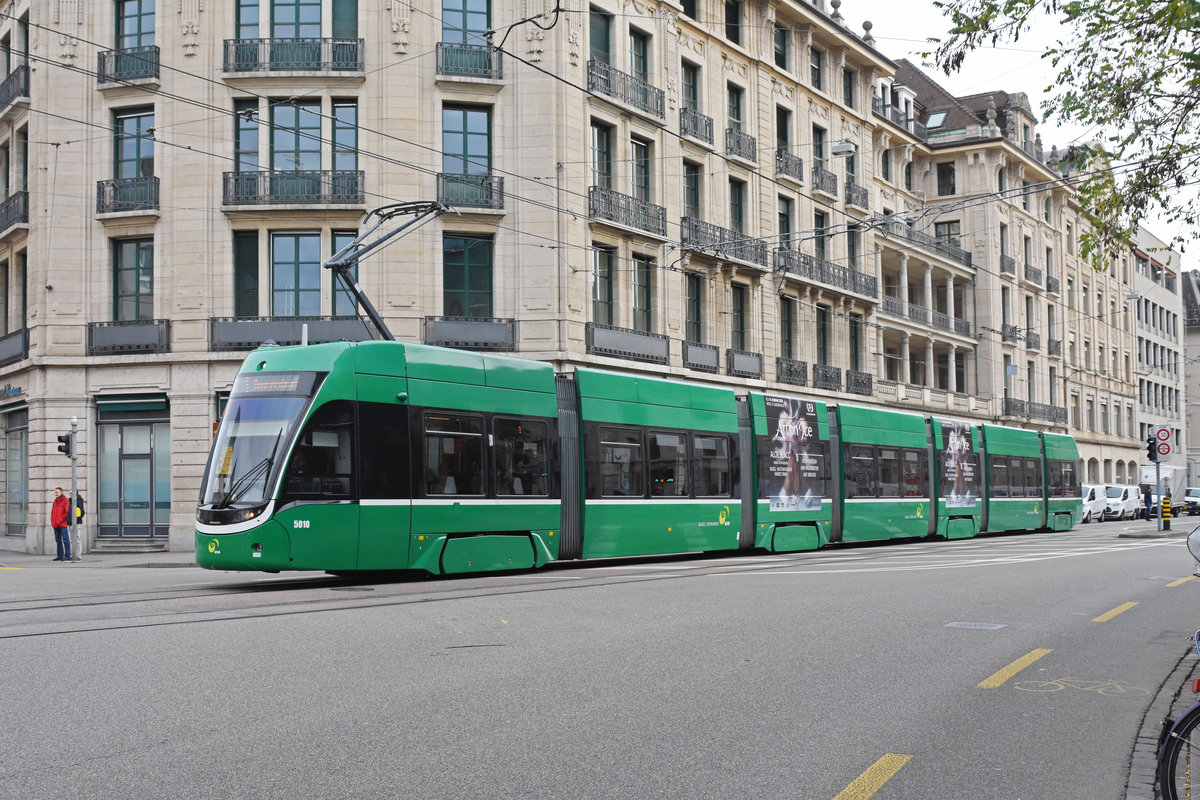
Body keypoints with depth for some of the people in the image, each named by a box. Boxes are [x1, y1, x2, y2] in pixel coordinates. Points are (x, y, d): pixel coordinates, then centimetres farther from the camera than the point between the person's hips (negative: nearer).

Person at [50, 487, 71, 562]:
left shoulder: (65, 501, -4)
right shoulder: (55, 501, 18)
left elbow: (67, 512, -10)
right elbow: (52, 511, 22)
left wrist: (61, 520, -15)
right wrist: (52, 520, 7)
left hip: (63, 524, -8)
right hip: (55, 525, 8)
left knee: (65, 540, -7)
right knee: (58, 540, 10)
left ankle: (67, 556, -8)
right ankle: (60, 555, 15)